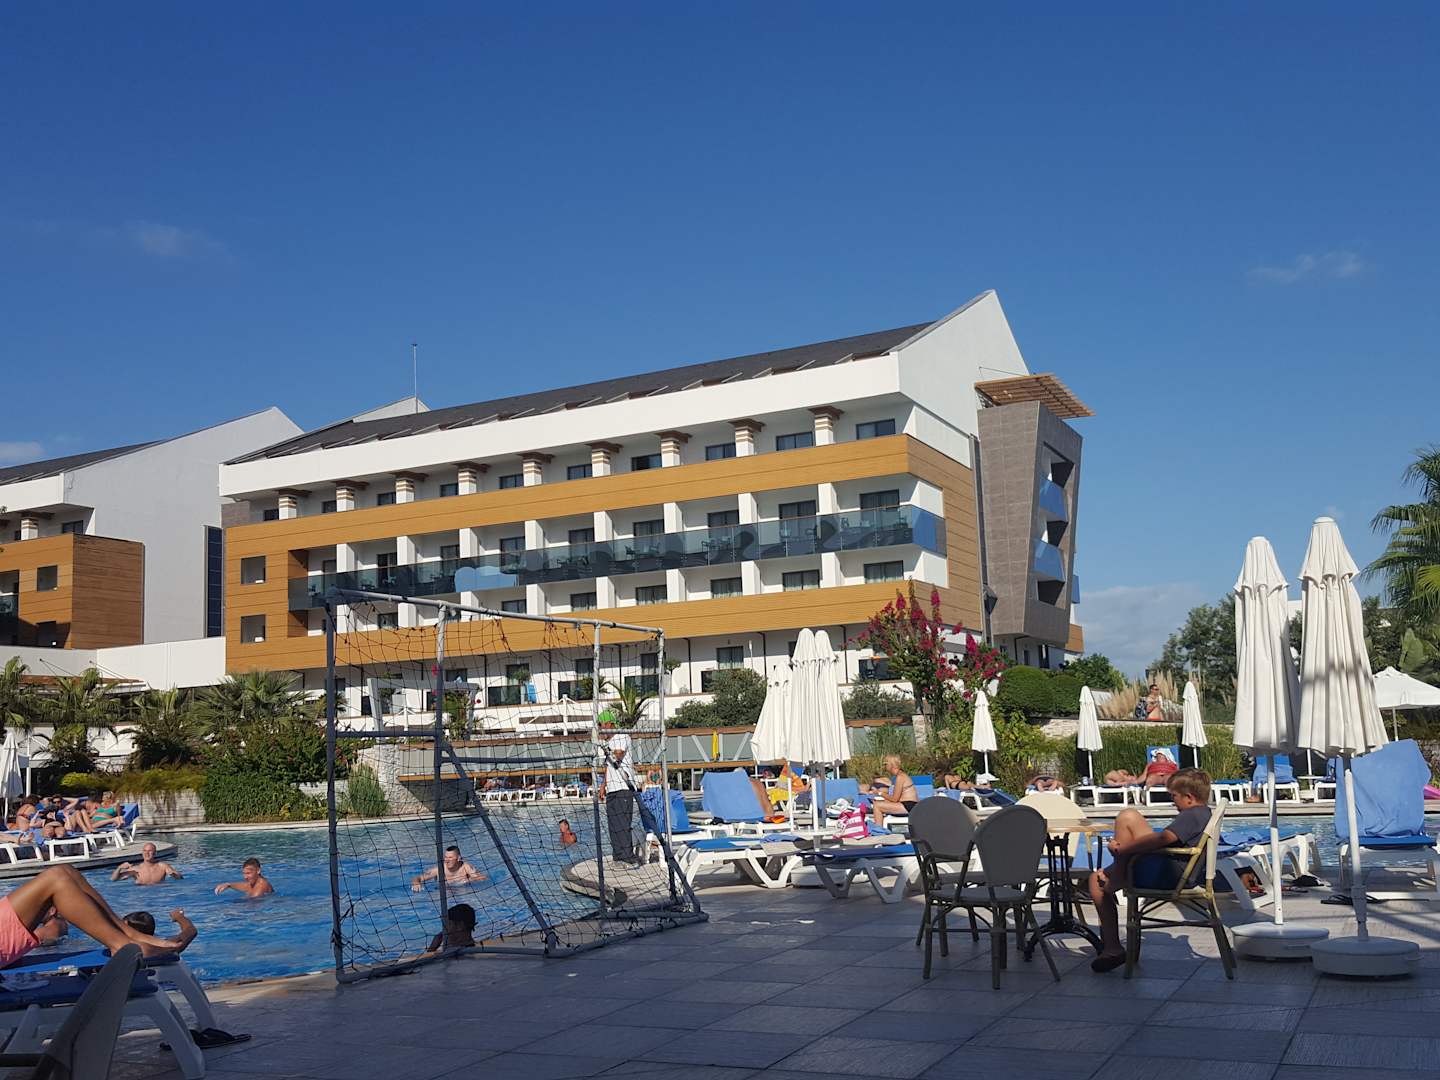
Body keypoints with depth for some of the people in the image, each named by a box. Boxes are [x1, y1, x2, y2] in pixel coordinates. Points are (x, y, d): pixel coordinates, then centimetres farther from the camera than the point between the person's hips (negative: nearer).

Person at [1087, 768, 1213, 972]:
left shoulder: (1191, 815, -11)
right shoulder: (1203, 815, 21)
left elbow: (1164, 838, -26)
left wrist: (1123, 847, -20)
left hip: (1166, 874, -11)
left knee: (1128, 816, -18)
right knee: (1097, 880, 15)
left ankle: (1118, 875, -7)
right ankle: (1111, 947, 13)